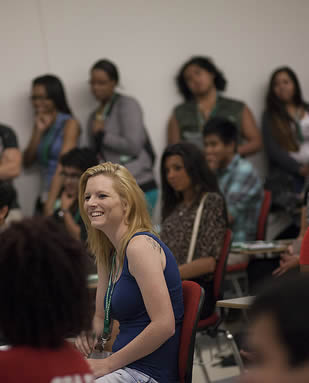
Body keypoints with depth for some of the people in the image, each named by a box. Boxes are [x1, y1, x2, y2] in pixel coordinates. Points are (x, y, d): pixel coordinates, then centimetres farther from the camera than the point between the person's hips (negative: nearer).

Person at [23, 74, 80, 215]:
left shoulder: (69, 124, -7)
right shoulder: (41, 124, 12)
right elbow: (27, 162, 8)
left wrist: (51, 202, -23)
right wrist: (38, 131, -4)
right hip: (44, 195, 6)